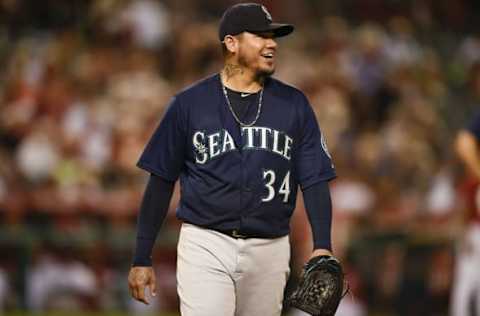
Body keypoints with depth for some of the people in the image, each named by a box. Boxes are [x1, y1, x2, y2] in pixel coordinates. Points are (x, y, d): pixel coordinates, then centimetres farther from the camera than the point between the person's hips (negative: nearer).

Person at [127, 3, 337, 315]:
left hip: (269, 251, 3)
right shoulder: (190, 103, 1)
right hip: (205, 244, -3)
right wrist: (142, 259, 2)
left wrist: (322, 247, -11)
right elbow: (161, 182, 5)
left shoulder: (293, 104, 6)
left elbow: (314, 180, 4)